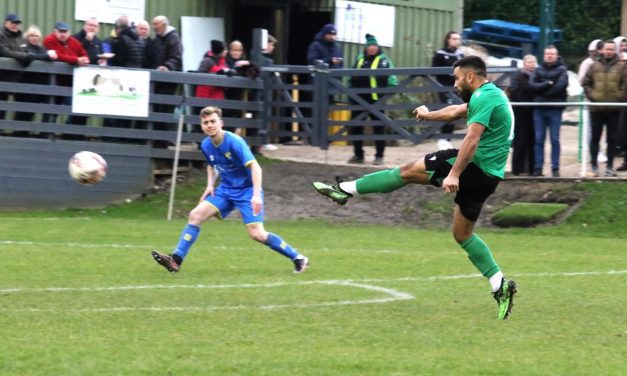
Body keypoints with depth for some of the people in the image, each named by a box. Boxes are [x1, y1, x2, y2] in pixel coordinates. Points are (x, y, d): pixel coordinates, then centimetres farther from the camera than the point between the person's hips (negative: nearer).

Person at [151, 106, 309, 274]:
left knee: (257, 234, -15)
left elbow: (255, 167, -28)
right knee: (195, 215, -10)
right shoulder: (206, 145, 0)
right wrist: (210, 185, 4)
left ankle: (298, 258, 1)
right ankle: (176, 260, -10)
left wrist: (256, 195, -39)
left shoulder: (234, 142, -22)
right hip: (225, 190, 6)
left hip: (247, 191, -6)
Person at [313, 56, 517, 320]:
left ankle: (346, 189, 6)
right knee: (462, 234, 15)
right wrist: (429, 115, 53)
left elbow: (472, 138, -23)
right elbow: (457, 111, 38)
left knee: (408, 171, 1)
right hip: (488, 176, 9)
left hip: (474, 167, -9)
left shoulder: (484, 97, -12)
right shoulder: (492, 95, 20)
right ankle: (500, 285, 7)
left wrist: (454, 174, -29)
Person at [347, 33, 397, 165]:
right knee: (356, 127, 8)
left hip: (376, 99, -5)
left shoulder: (383, 60, 0)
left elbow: (391, 76, -6)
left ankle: (379, 156, 6)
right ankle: (358, 154, 19)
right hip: (359, 99, 5)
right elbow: (352, 77, 24)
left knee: (378, 127, 0)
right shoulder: (359, 60, 15)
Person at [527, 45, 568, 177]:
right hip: (539, 109, 3)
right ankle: (538, 168, 4)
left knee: (555, 140, -2)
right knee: (539, 139, 2)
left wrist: (542, 90, -7)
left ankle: (555, 168, 1)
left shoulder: (562, 70, 4)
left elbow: (561, 85, -12)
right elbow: (531, 85, -1)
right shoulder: (539, 70, 13)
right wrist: (547, 84, -12)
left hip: (555, 108, -3)